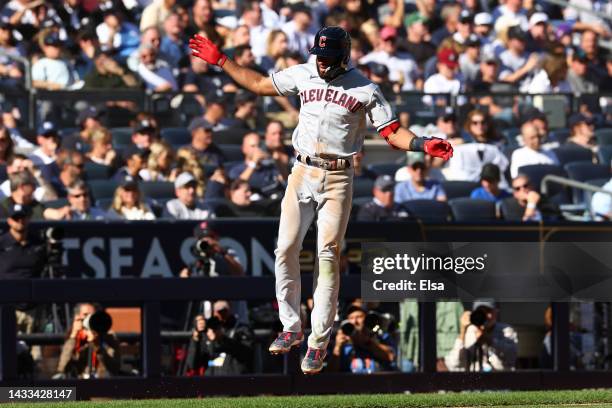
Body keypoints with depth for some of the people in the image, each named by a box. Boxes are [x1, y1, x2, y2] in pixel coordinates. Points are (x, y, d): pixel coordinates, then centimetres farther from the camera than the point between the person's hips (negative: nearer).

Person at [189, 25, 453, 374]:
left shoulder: (365, 90, -5)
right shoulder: (303, 75, 5)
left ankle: (319, 342, -1)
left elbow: (392, 131, -6)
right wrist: (220, 61, 16)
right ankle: (291, 329, 13)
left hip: (337, 179, -4)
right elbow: (259, 84, 18)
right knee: (286, 250, 0)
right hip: (302, 173, 4)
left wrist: (424, 145, -22)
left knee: (328, 256, -6)